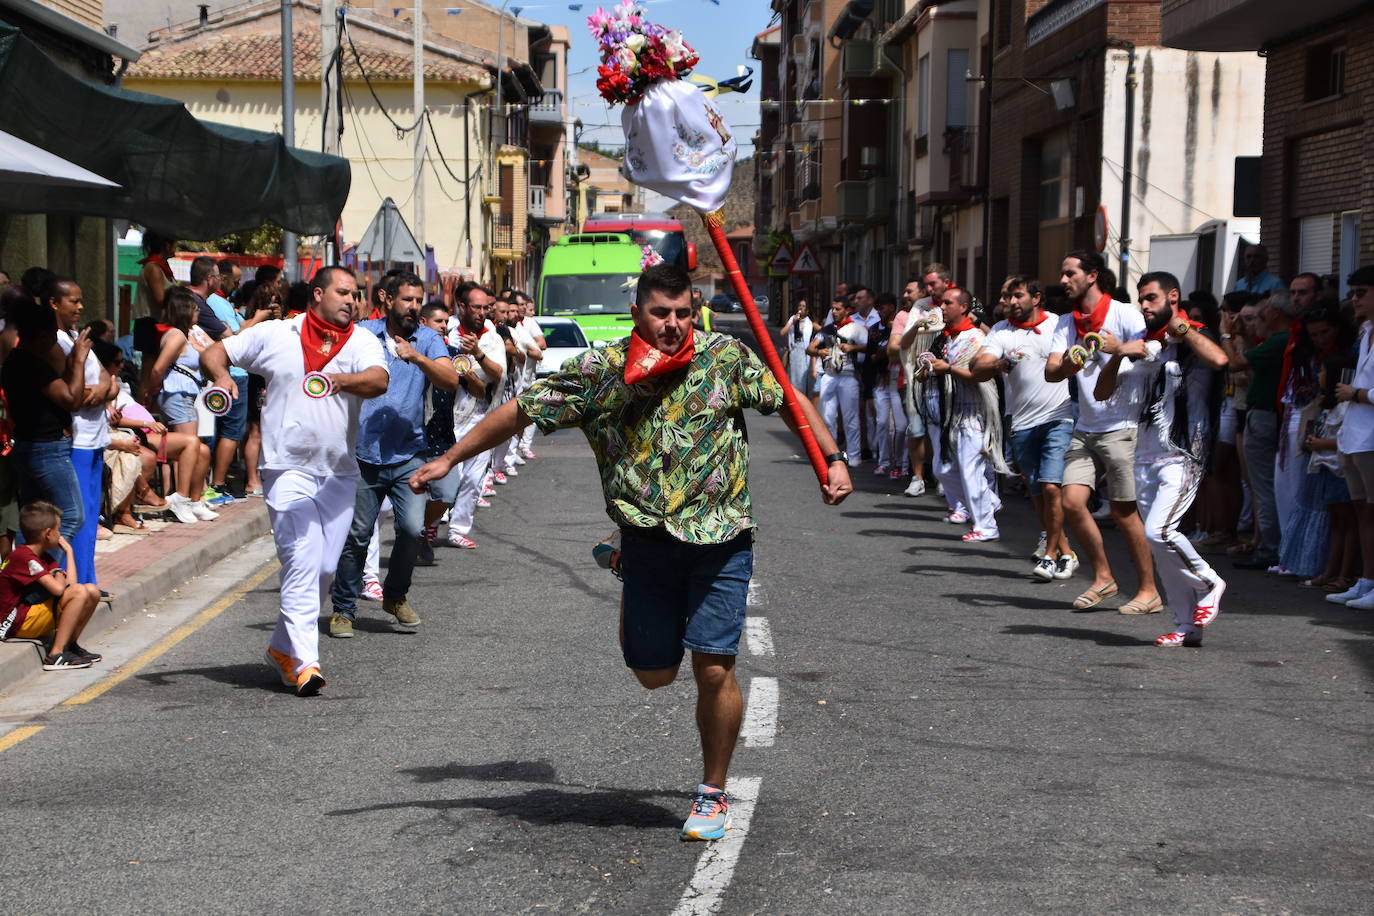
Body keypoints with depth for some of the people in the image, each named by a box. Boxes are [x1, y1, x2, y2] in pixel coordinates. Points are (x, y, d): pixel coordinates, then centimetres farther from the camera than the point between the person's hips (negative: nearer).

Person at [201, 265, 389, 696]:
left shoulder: (362, 342, 4)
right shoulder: (274, 335, 5)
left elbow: (378, 380, -16)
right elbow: (213, 353, 11)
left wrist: (339, 380, -36)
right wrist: (221, 375, -12)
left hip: (340, 472, 3)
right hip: (288, 468, -3)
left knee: (325, 568, 7)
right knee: (303, 561, -14)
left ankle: (282, 647, 24)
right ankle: (305, 662, -16)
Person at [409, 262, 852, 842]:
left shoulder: (725, 357, -4)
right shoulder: (599, 372, -4)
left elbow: (789, 400, 6)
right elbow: (519, 412, 3)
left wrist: (832, 459, -4)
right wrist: (448, 460, 4)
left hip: (720, 537, -1)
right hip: (648, 537, 1)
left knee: (714, 668, -6)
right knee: (654, 674, 9)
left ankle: (712, 794, 14)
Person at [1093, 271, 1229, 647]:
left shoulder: (1193, 339, -3)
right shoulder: (1142, 346, 16)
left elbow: (1219, 360, -27)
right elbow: (1102, 392, 12)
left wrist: (1180, 327, -17)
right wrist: (1117, 356, -4)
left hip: (1182, 455, -7)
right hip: (1145, 456, 7)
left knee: (1159, 531, -21)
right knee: (1158, 544, 4)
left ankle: (1208, 584, 3)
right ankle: (1186, 625, 11)